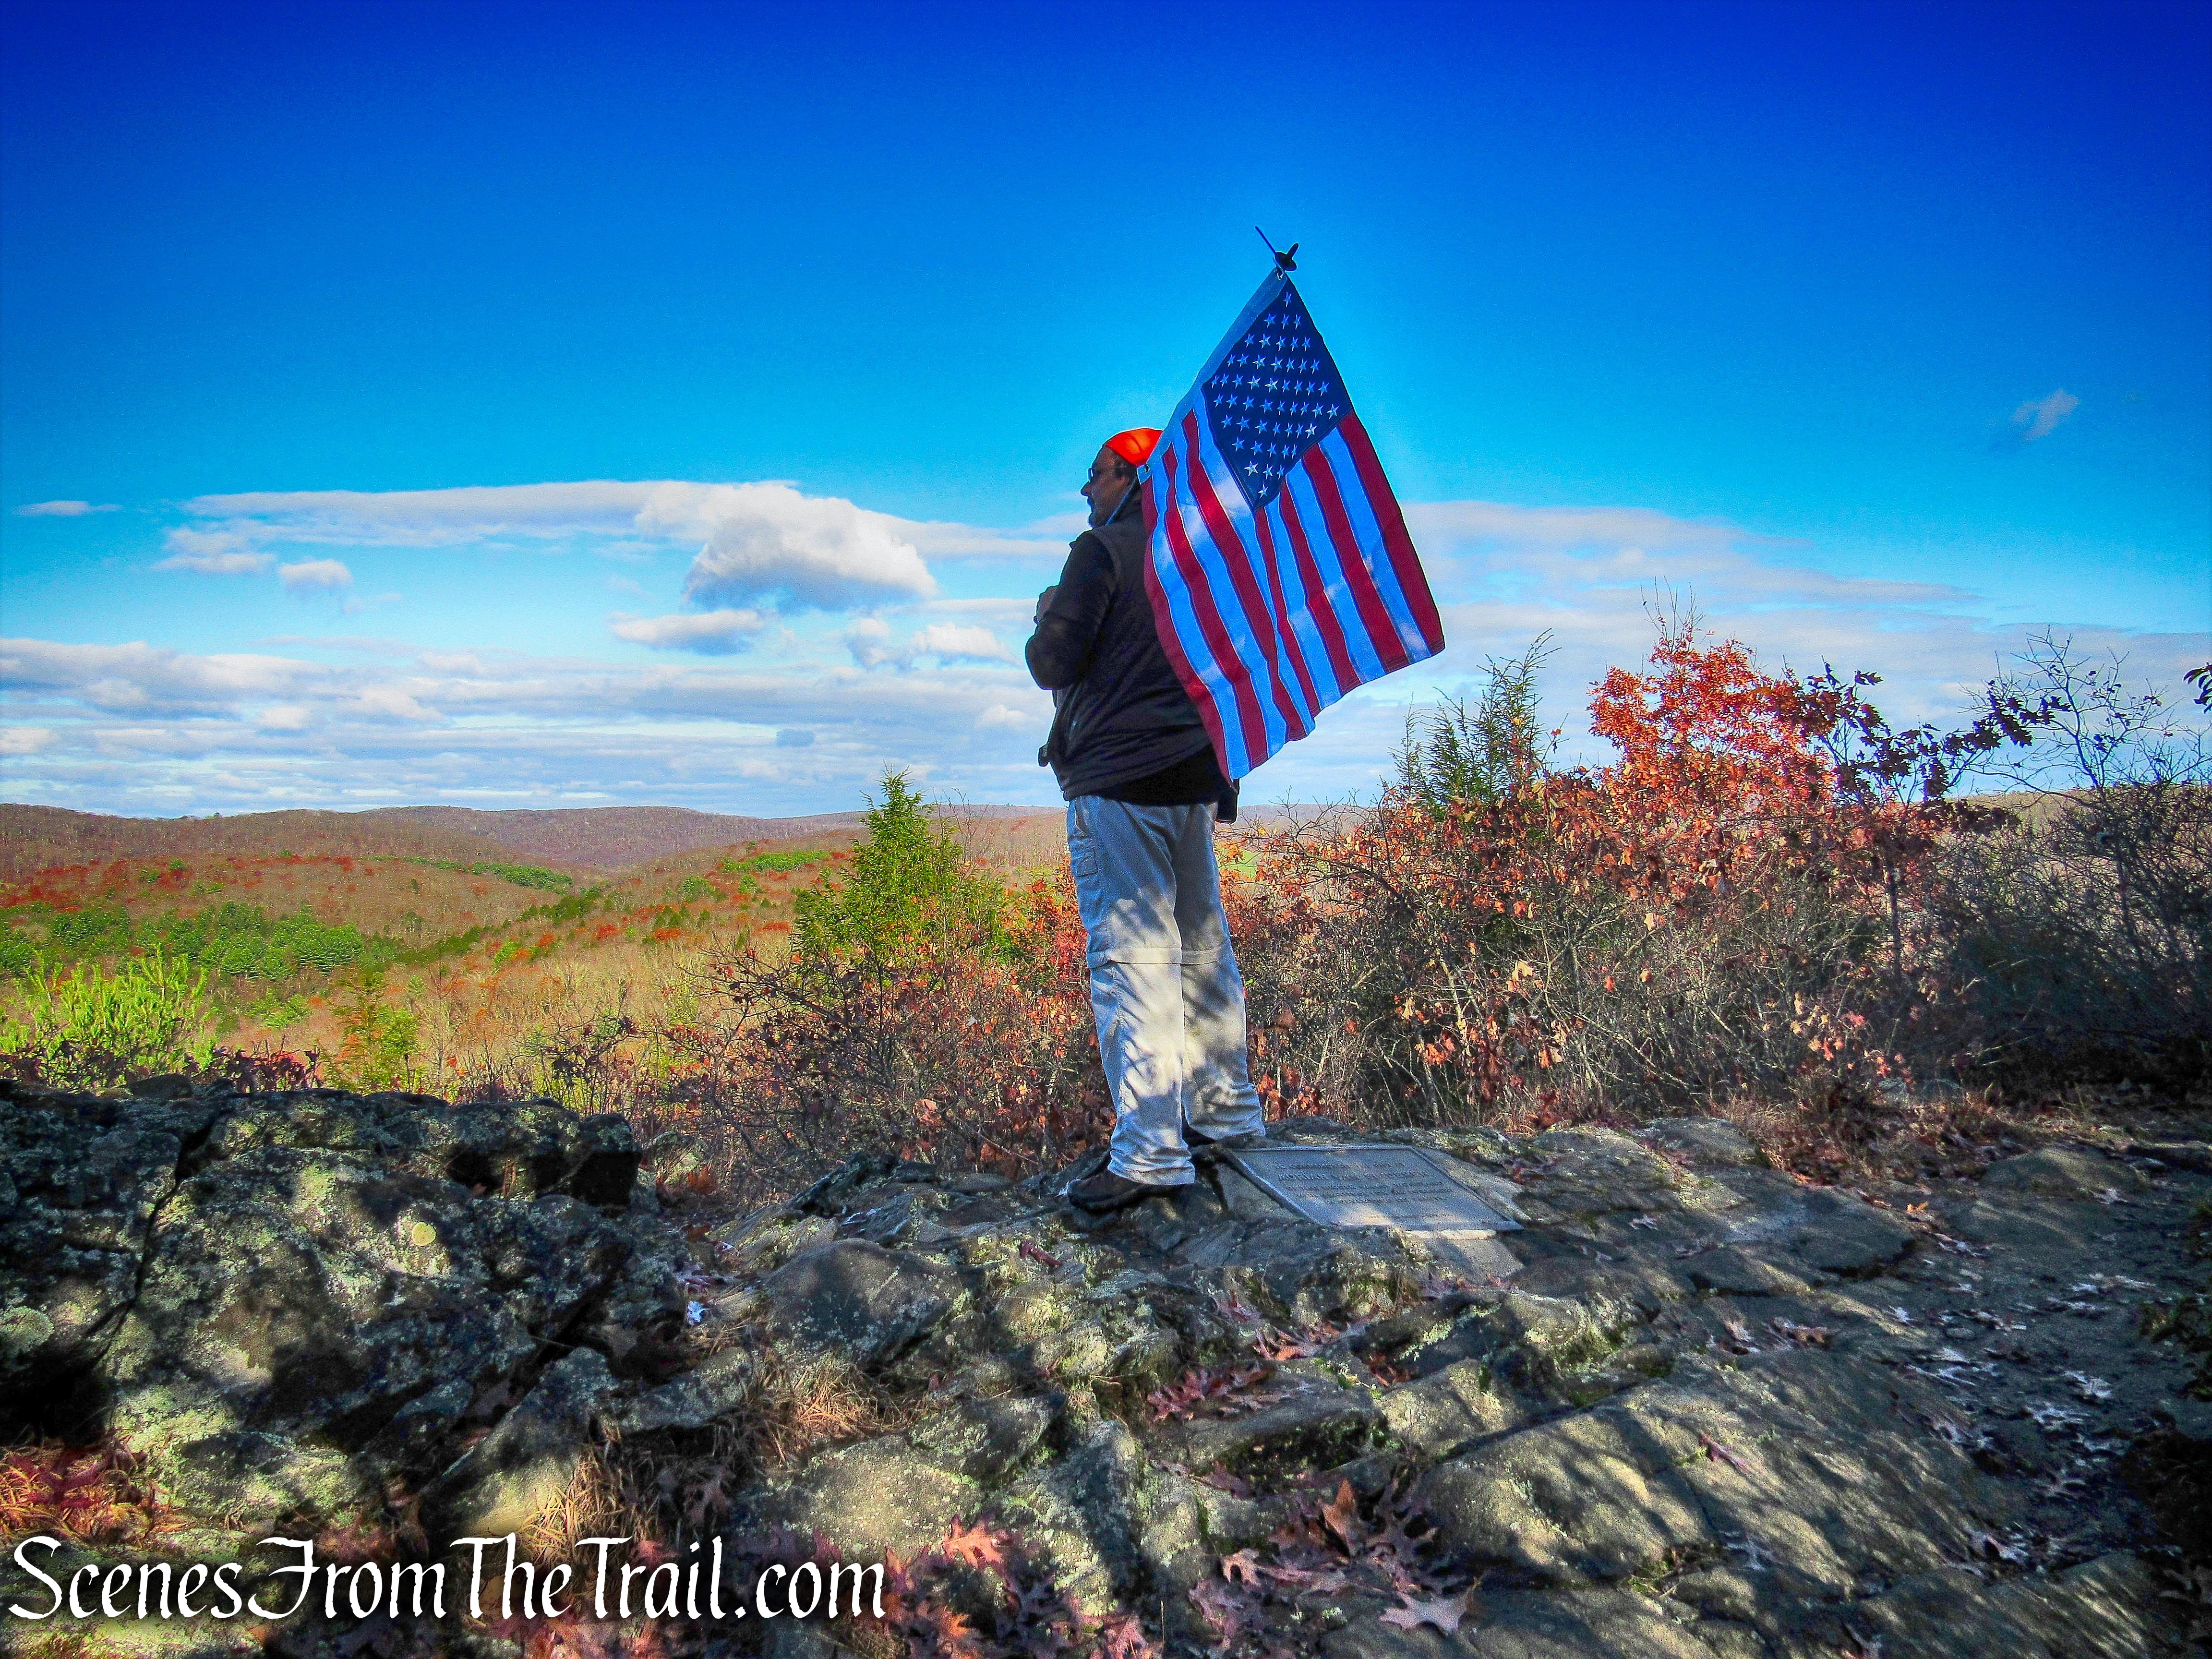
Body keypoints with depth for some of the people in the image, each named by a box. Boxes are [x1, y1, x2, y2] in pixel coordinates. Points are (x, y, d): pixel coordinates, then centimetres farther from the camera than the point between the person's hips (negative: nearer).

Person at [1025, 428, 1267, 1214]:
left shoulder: (1102, 549, -7)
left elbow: (1052, 663, -12)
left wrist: (1047, 617, 9)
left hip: (1117, 781, -8)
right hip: (1194, 781, 8)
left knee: (1131, 957, -10)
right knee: (1202, 945, 15)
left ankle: (1149, 1152, -12)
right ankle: (1227, 1110, 26)